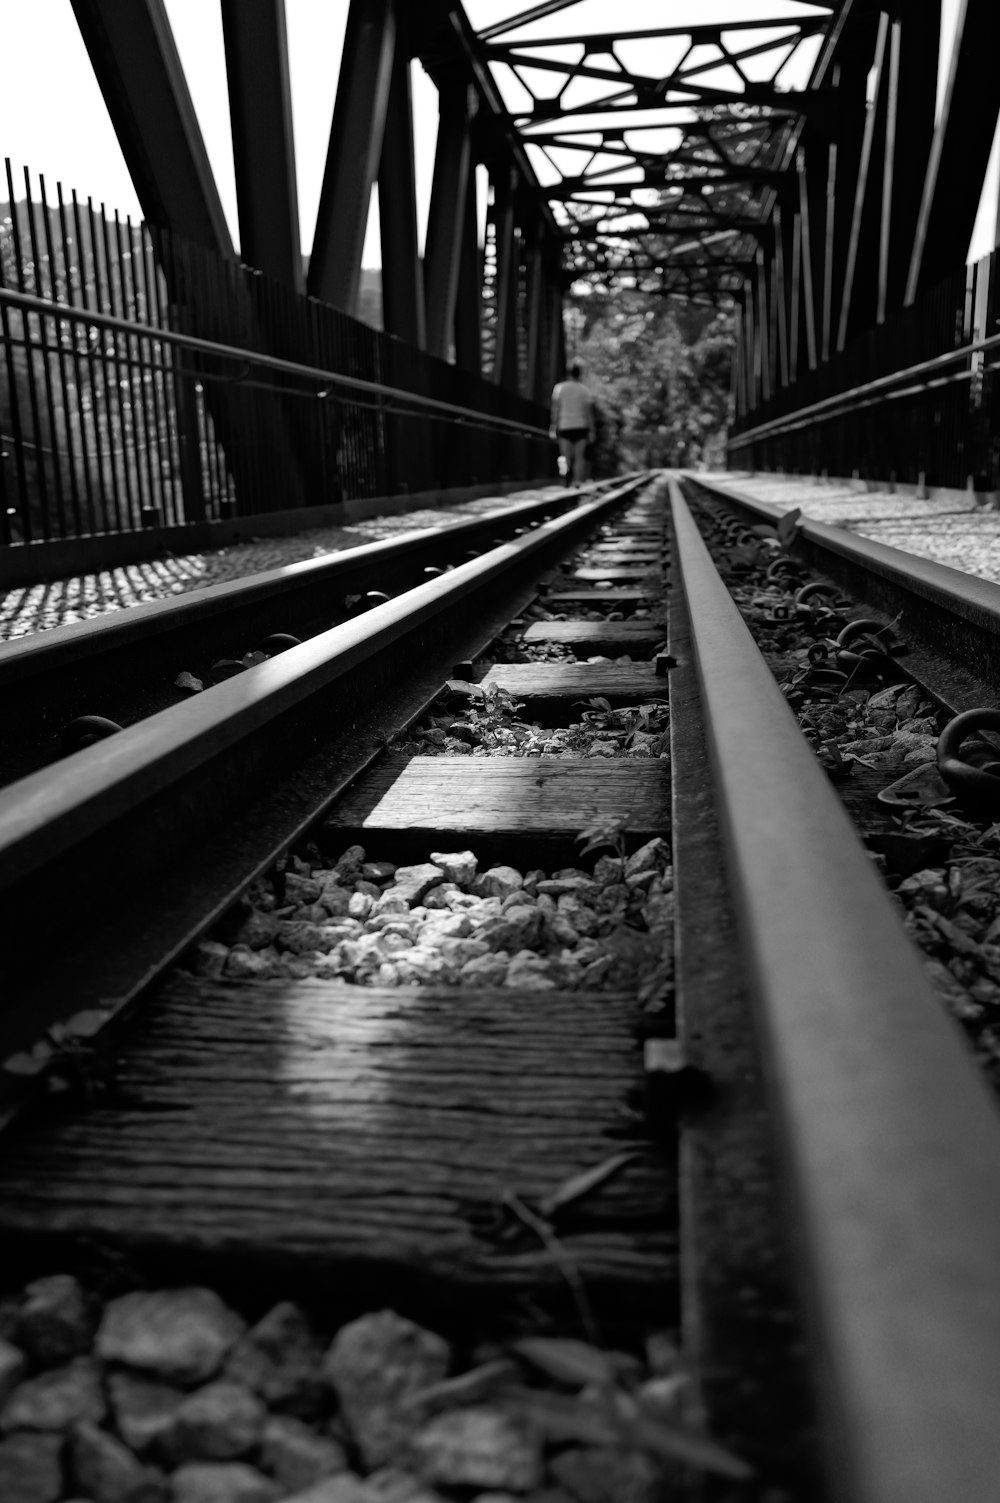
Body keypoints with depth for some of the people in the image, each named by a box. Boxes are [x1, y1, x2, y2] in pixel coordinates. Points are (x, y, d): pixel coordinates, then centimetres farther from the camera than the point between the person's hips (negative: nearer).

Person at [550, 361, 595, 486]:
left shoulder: (559, 387, 2)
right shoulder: (585, 390, 3)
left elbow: (555, 409, -2)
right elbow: (590, 413, 2)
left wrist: (553, 428, 0)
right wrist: (591, 431, 6)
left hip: (564, 427, 0)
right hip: (581, 427, 0)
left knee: (566, 455, 1)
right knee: (579, 456, 8)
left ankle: (564, 462, -34)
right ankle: (578, 481, 0)